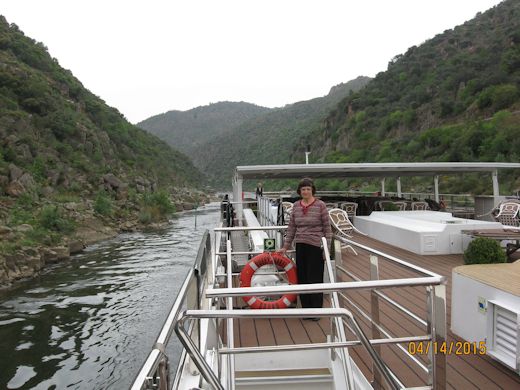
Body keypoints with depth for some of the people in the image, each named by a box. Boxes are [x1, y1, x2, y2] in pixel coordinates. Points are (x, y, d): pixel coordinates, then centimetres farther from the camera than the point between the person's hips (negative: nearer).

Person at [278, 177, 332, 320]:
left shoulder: (320, 205, -7)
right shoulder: (296, 205, 6)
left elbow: (327, 227, -4)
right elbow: (291, 228, 10)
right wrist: (285, 247, 10)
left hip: (315, 246, -4)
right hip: (300, 246, 4)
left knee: (315, 278, 3)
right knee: (302, 278, 9)